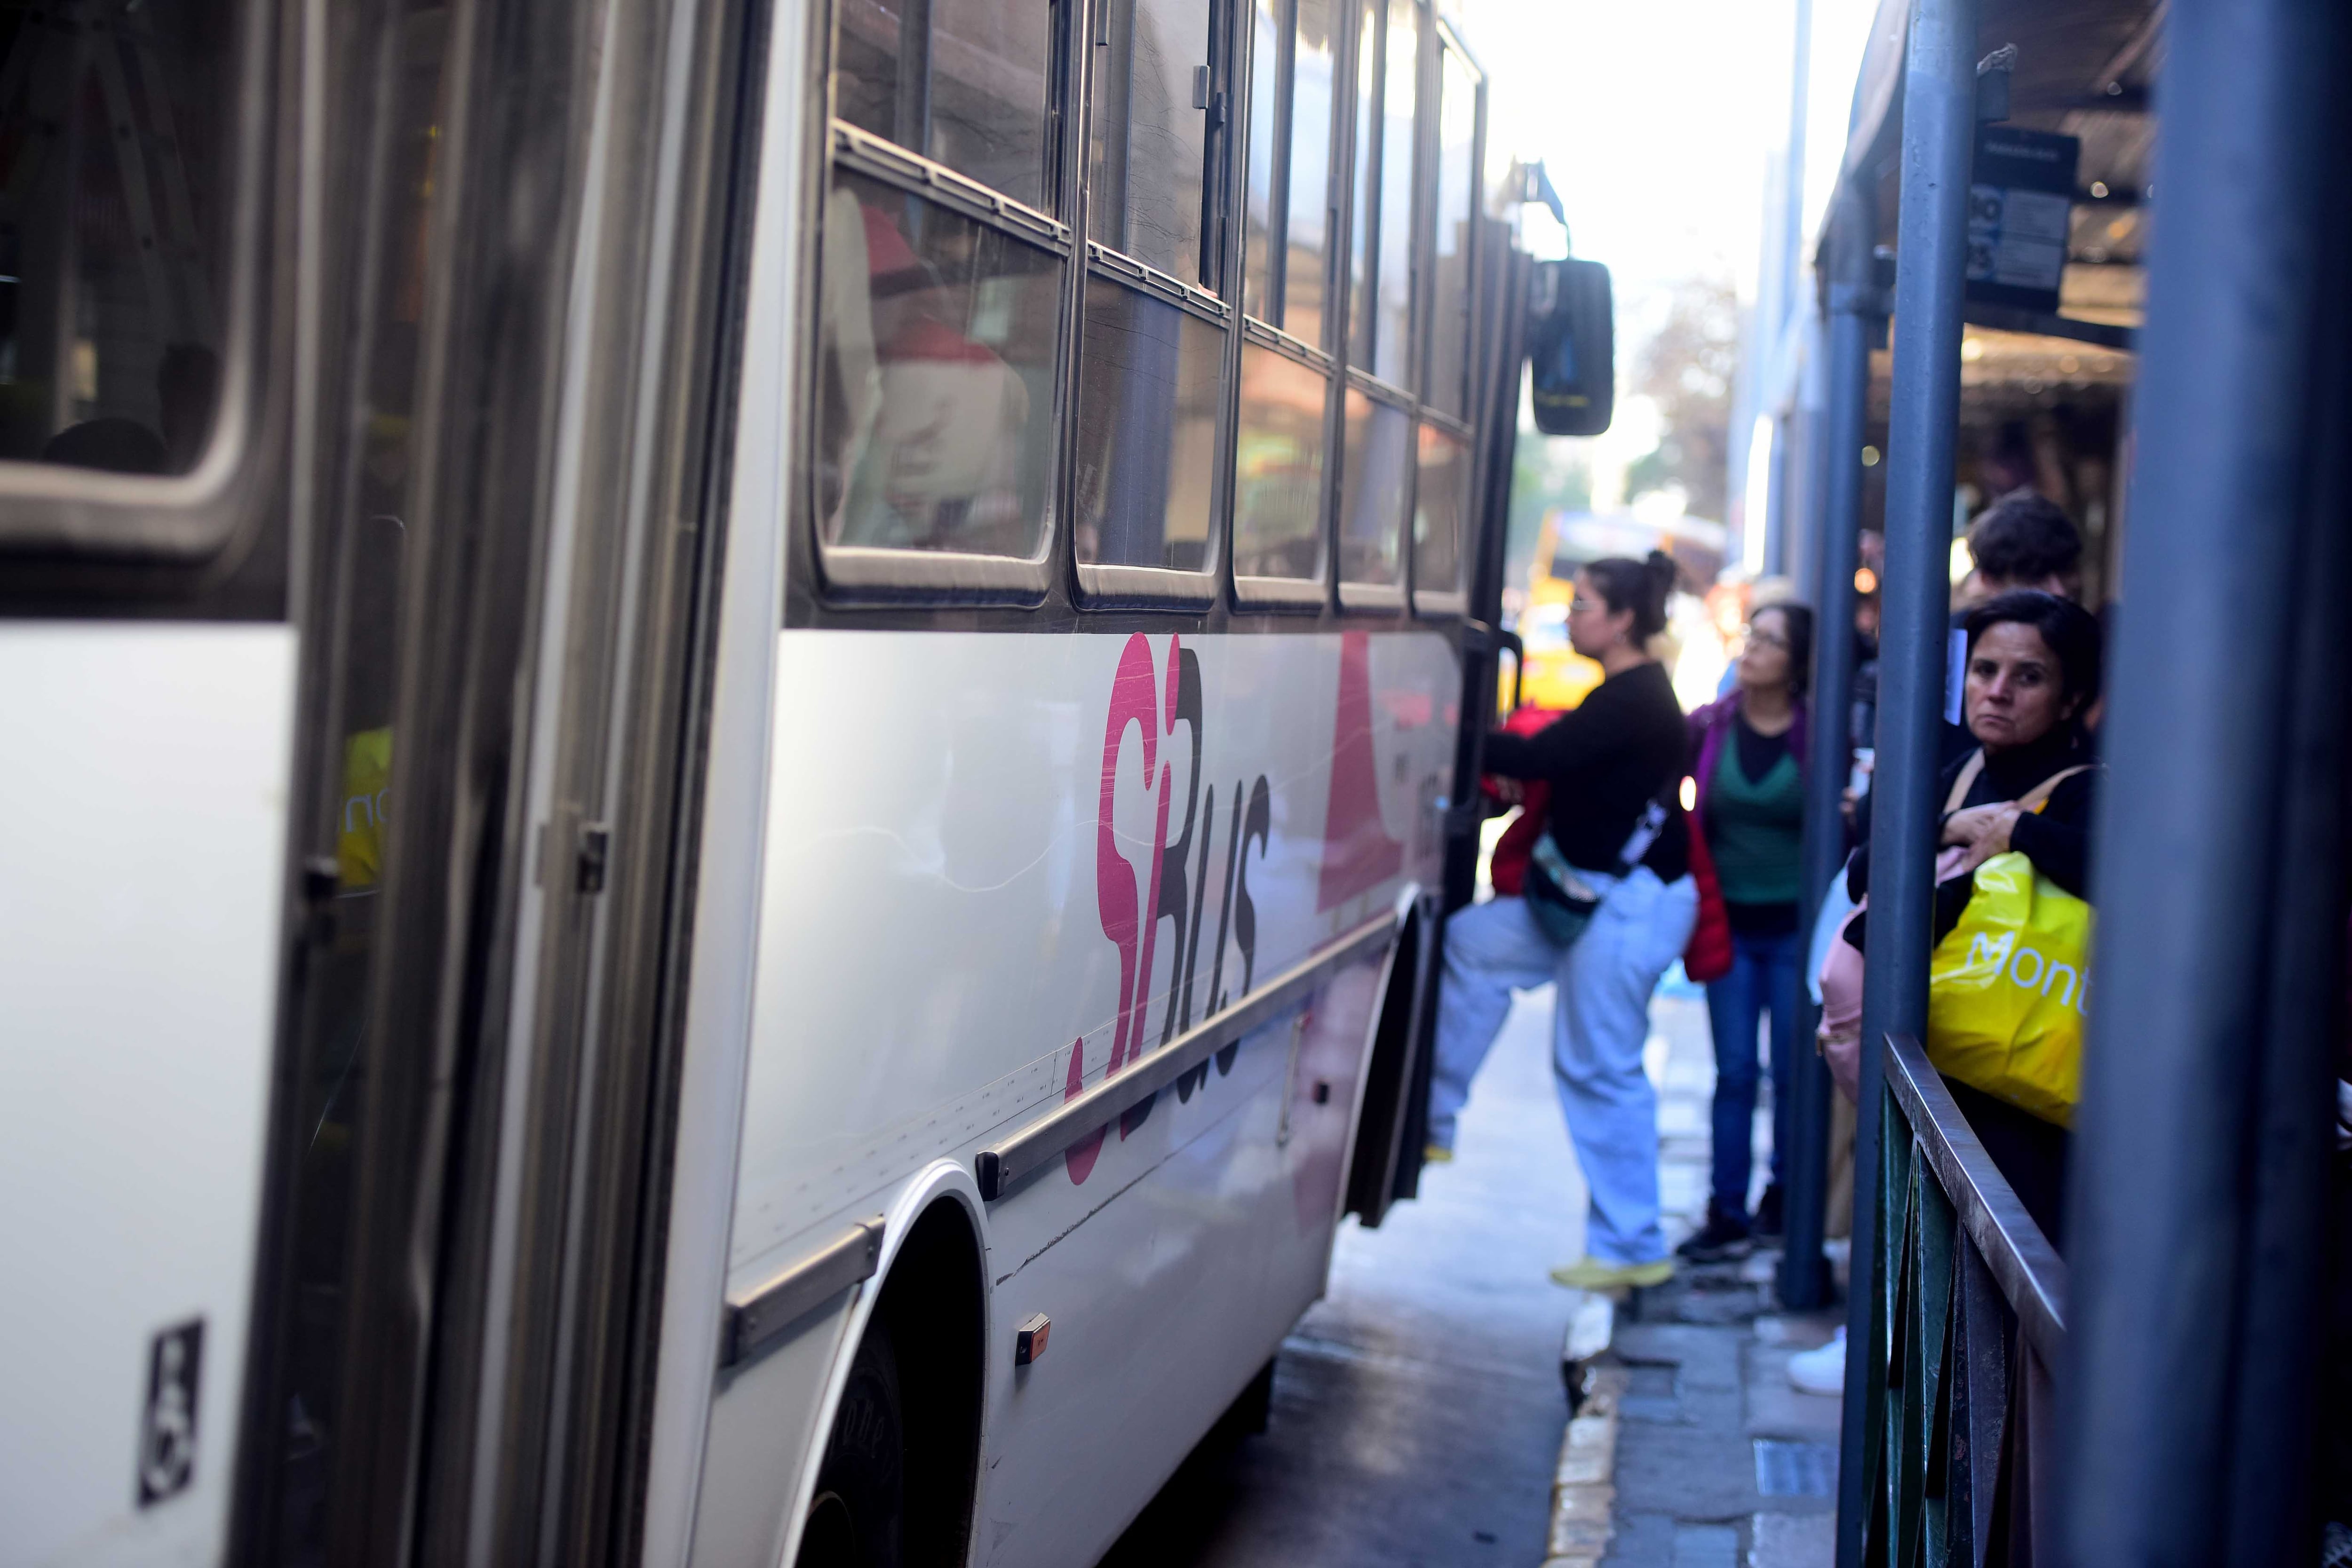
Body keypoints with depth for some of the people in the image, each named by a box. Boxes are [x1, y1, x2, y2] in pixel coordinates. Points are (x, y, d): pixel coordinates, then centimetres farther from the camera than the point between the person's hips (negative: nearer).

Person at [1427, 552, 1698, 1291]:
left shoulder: (1633, 701, -18)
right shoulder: (1636, 694, 13)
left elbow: (1537, 758, -25)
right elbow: (1561, 765, 11)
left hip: (1629, 903, -11)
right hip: (1599, 895, 11)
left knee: (1601, 1066, -4)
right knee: (1473, 940, 13)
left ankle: (1632, 1247, 5)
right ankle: (1433, 1118, 19)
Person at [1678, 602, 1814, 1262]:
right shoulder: (1707, 728, 1)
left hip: (1795, 927, -2)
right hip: (1730, 922, 2)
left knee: (1794, 1071, 5)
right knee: (1734, 1072, 3)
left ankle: (1784, 1200, 20)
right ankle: (1727, 1212, 8)